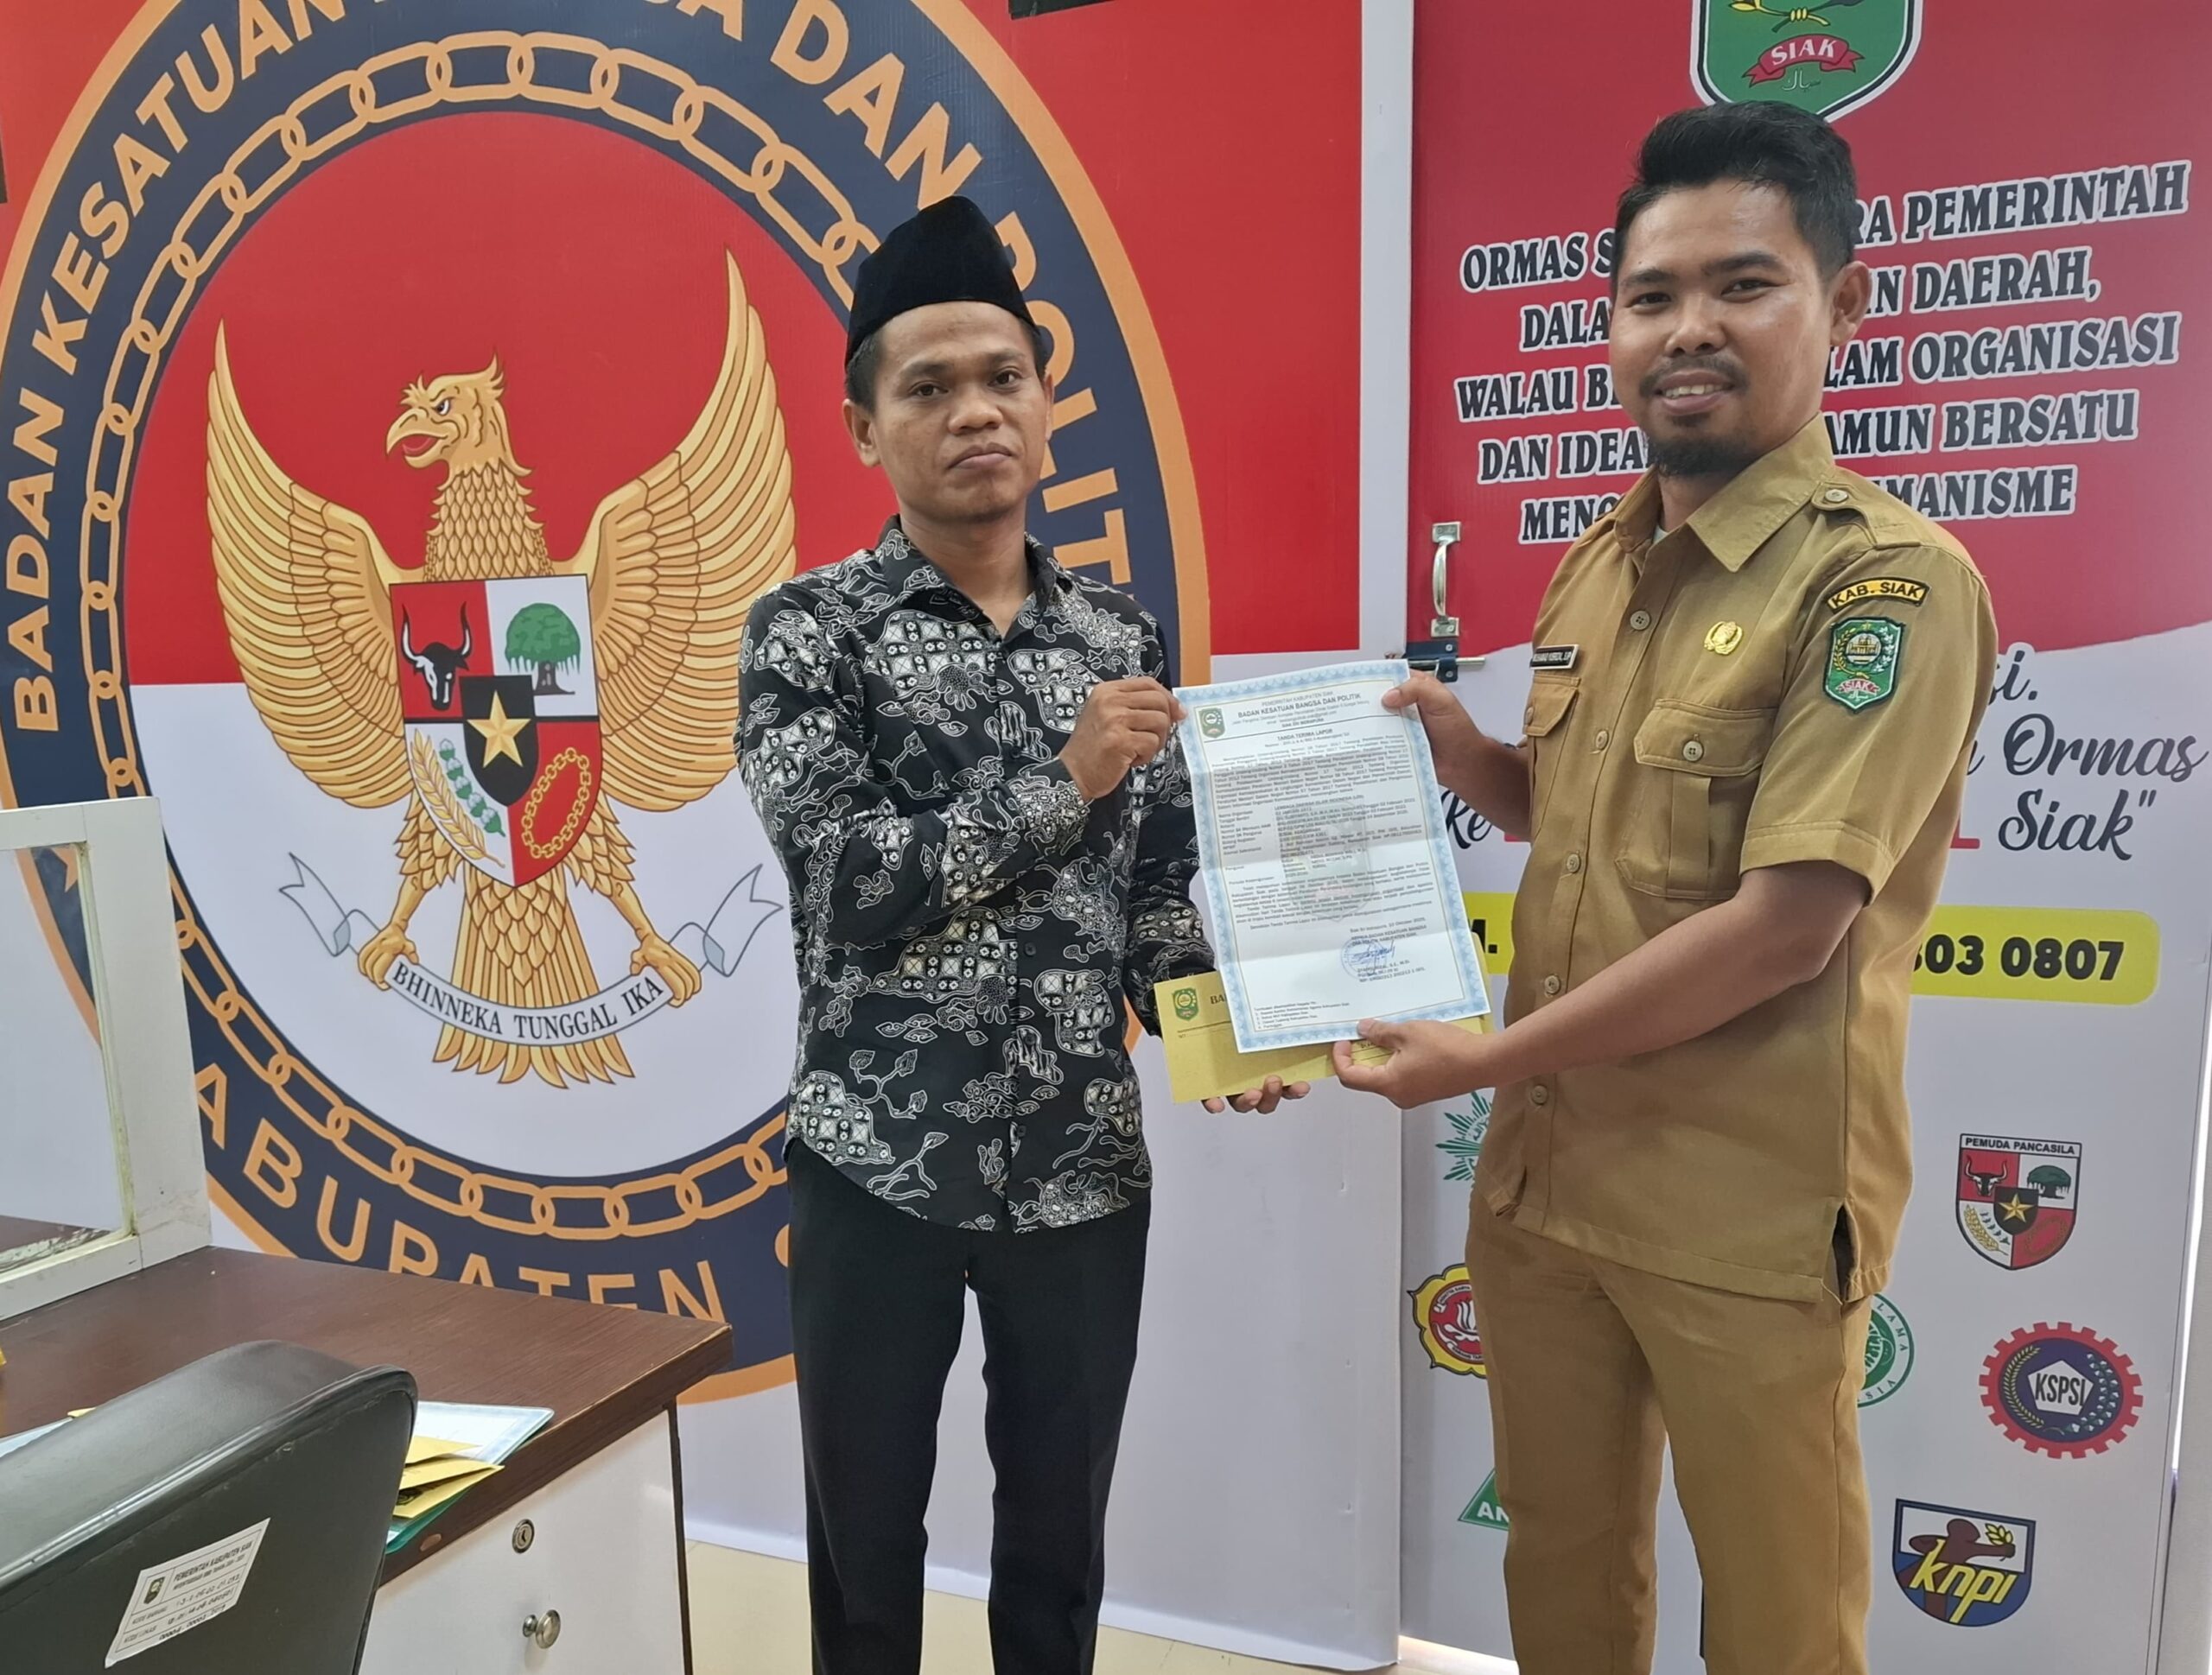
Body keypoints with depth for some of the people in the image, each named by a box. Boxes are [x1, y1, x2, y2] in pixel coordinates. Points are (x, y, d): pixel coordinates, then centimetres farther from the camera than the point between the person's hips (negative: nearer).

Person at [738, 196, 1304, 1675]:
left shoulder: (1127, 637, 4)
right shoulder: (808, 631, -7)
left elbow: (1163, 890, 7)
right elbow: (848, 883, -17)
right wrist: (1061, 780, -19)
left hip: (1087, 1169, 3)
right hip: (877, 1168, -2)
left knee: (1060, 1538, 20)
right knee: (867, 1540, 17)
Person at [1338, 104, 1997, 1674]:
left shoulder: (1890, 582, -15)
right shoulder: (1595, 568, 7)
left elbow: (1785, 926, -22)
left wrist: (1488, 1058, -15)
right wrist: (1469, 759, -2)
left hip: (1747, 1216, -6)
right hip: (1543, 1175, 6)